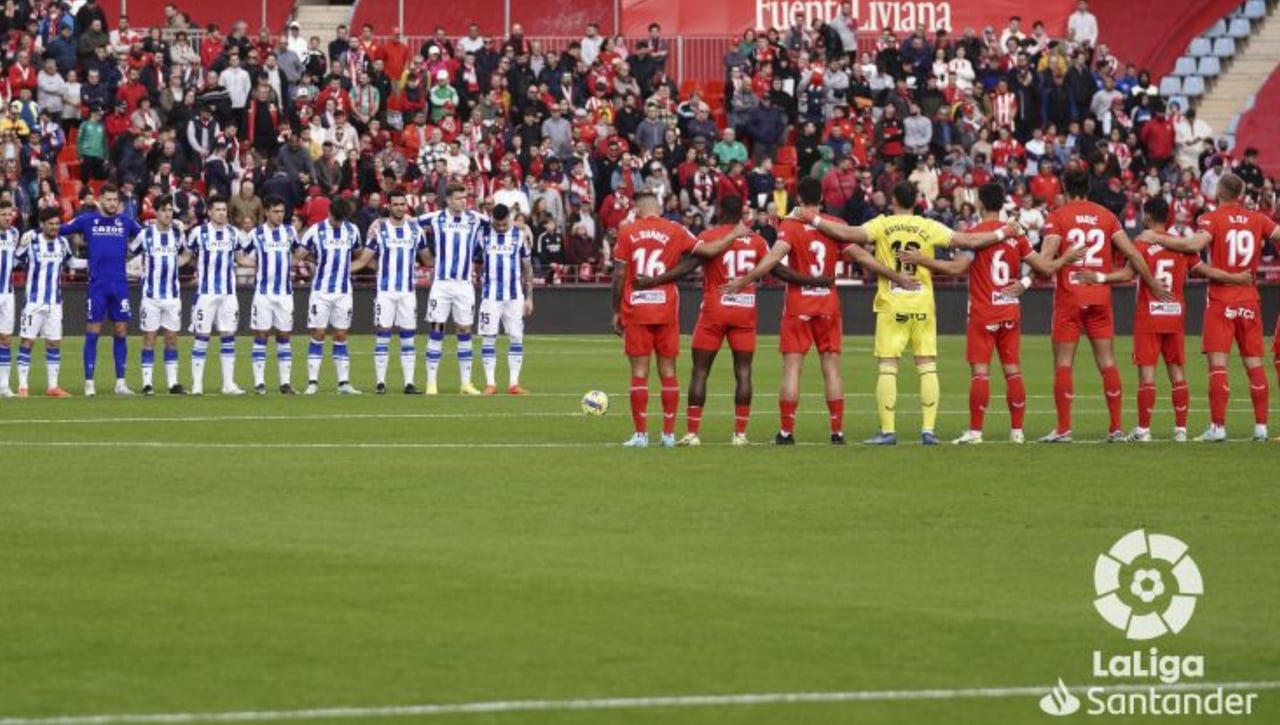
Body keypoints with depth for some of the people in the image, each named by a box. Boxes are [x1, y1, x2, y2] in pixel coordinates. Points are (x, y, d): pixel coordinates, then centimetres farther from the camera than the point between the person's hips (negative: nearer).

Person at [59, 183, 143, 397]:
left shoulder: (126, 221, 7)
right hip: (97, 284, -2)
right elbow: (60, 230, 6)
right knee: (93, 332, -3)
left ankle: (120, 382, 8)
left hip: (120, 285, 2)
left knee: (121, 331, 3)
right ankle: (89, 382, 0)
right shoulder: (87, 221, 1)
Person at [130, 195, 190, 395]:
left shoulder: (178, 233, 5)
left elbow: (186, 253, 23)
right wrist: (143, 268, -4)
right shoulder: (145, 234, -5)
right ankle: (147, 383, 1)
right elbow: (130, 253, 5)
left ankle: (173, 382, 9)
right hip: (151, 294, -3)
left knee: (172, 338, 5)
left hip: (172, 294, 3)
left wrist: (180, 261, 5)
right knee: (149, 337, -2)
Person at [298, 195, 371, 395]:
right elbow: (298, 256, -3)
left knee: (341, 336, 4)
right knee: (318, 334, -4)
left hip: (344, 292, 3)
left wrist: (348, 269, 9)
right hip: (321, 290, -3)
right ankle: (312, 382, -2)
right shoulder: (315, 231, -5)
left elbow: (360, 255, 21)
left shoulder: (352, 231, 7)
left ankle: (344, 382, 5)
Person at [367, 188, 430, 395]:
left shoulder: (415, 228, 7)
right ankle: (381, 382, 0)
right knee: (383, 335, -3)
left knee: (408, 337, 3)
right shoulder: (379, 228, 1)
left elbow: (425, 256, 15)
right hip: (385, 290, -2)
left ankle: (409, 383, 4)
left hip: (408, 290, 2)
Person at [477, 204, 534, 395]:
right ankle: (490, 383, 2)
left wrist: (529, 297, 5)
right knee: (488, 338, -3)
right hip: (490, 295, -1)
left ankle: (514, 383, 4)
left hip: (514, 296, 1)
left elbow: (527, 268, 6)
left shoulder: (520, 235, 1)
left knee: (516, 338, 0)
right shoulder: (482, 234, -2)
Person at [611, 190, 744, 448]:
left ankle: (641, 434, -3)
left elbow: (619, 275, -2)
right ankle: (669, 434, 8)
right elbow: (708, 251, -2)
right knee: (668, 371, 7)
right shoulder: (674, 231, 0)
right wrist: (735, 235, 13)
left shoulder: (627, 232, -1)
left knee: (639, 372, 1)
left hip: (635, 310, -1)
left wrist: (616, 311, 6)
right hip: (666, 310, 1)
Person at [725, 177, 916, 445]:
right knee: (831, 367, 6)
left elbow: (774, 257, -20)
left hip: (798, 304, -2)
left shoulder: (790, 226, -7)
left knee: (792, 367, -1)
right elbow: (862, 257, 0)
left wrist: (744, 281, -20)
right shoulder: (835, 226, 1)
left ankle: (786, 432, -4)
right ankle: (837, 431, 5)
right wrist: (897, 277, 8)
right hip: (828, 304, 2)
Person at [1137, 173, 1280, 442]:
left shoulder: (1212, 219, -7)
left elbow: (1196, 243, -23)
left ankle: (1218, 426, -13)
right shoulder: (1256, 220, 5)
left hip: (1221, 300, -4)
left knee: (1218, 363, -6)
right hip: (1250, 301, 4)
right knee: (1254, 364, 7)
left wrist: (1156, 238, -16)